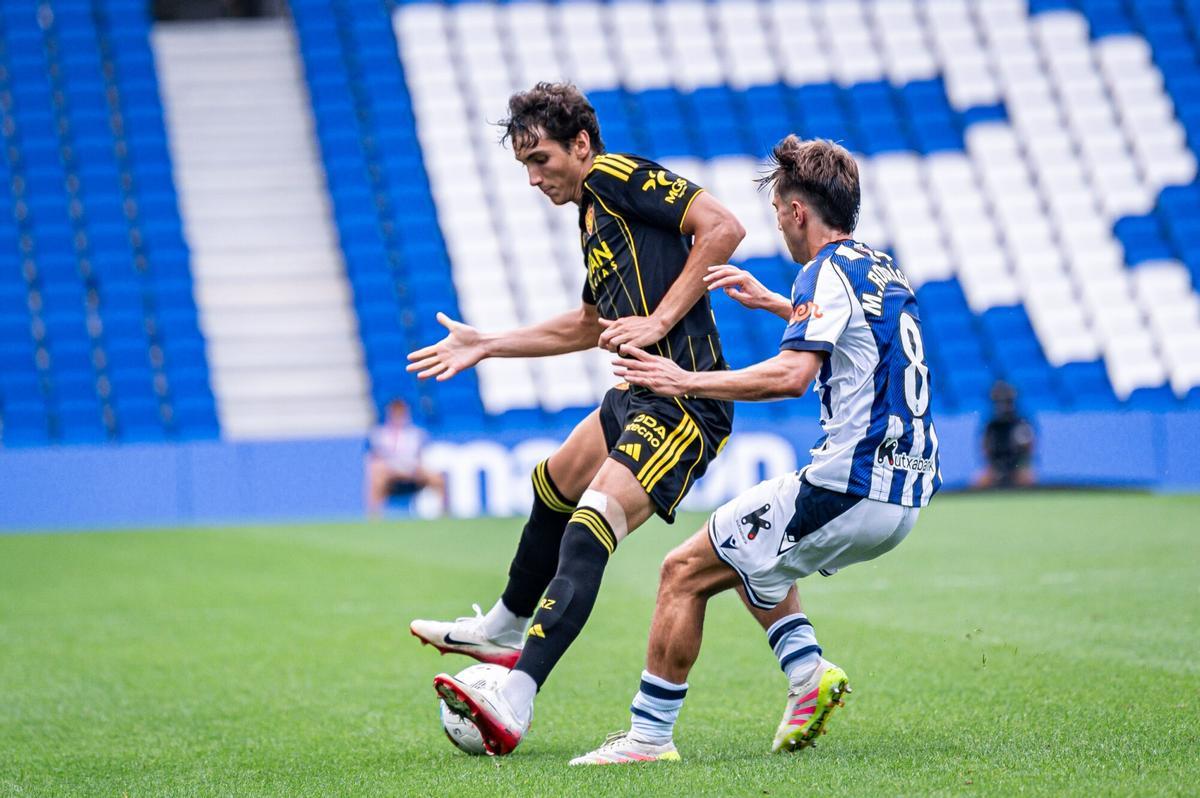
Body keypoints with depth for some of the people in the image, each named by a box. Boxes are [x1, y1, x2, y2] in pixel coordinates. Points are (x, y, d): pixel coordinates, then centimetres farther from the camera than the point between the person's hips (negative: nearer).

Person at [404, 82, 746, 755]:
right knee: (554, 486, 28)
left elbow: (723, 226, -20)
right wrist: (486, 346, 32)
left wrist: (660, 321, -21)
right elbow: (590, 325, 32)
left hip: (682, 404, -11)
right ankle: (506, 631, 50)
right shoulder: (593, 215, 19)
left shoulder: (619, 176, -9)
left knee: (589, 532, -22)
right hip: (638, 394, 11)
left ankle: (515, 704, -31)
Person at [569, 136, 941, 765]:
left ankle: (649, 735, 1)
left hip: (848, 489, -9)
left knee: (684, 572, 0)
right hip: (904, 494, 9)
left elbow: (793, 374, -25)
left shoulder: (827, 271, -10)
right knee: (747, 554, 30)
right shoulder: (883, 270, 16)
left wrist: (687, 381, -18)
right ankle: (808, 672, 12)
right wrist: (771, 302, 40)